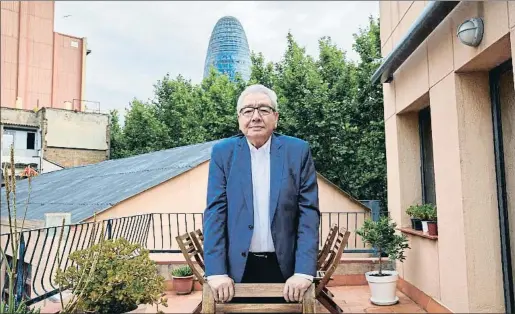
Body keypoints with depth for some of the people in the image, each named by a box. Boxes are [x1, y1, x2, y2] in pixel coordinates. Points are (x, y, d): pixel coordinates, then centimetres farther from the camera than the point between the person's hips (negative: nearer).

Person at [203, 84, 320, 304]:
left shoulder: (298, 151, -2)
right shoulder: (223, 152, -1)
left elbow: (309, 211, -5)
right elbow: (215, 211, -5)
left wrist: (304, 270, -13)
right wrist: (216, 270, -13)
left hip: (285, 266, 0)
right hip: (238, 267, 0)